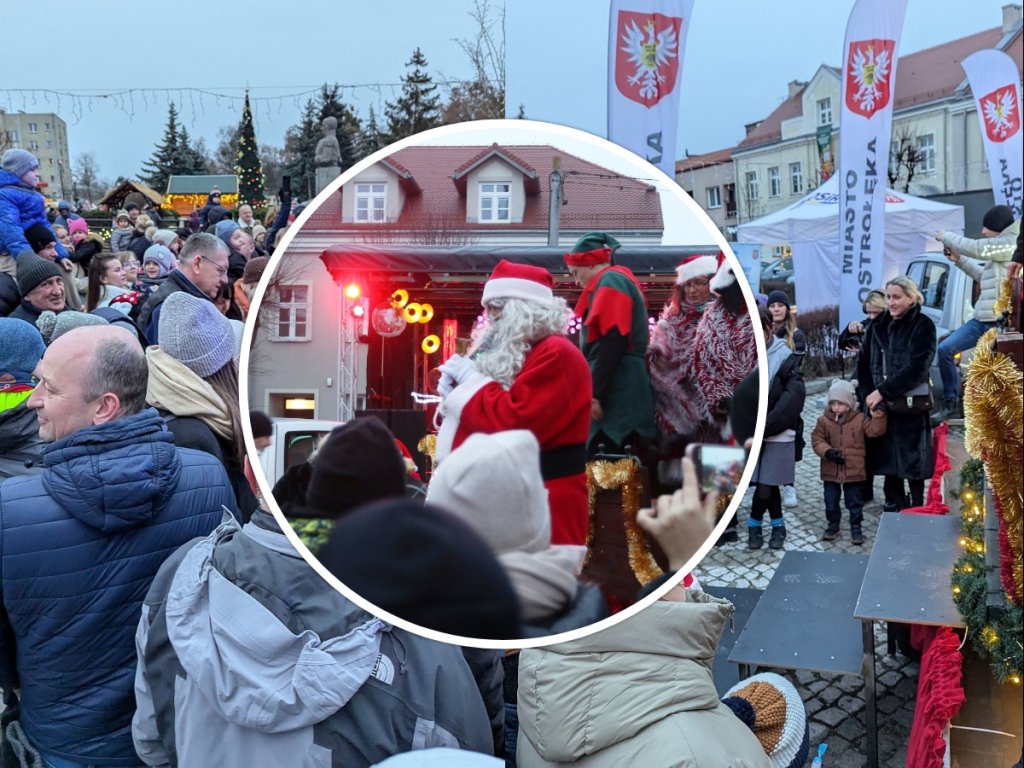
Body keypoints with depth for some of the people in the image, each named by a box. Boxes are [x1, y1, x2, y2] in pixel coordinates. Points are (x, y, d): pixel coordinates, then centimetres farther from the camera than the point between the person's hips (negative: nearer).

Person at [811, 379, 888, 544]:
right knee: (831, 500, 11)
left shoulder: (860, 419, -3)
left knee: (854, 501, 8)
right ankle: (833, 525, 28)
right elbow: (817, 440, -4)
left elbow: (874, 431, -9)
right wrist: (828, 452, -19)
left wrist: (878, 417, -25)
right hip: (831, 470, 1)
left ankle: (856, 527, 22)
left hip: (854, 470, -1)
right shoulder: (824, 420, -3)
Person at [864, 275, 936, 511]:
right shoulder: (881, 325, 11)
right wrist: (872, 395, -7)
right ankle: (893, 508, 22)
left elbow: (916, 369, -16)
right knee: (888, 461, 11)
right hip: (883, 405, 5)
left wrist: (882, 392, -18)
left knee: (913, 462, 1)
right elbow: (874, 365, 9)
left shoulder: (923, 326, -7)